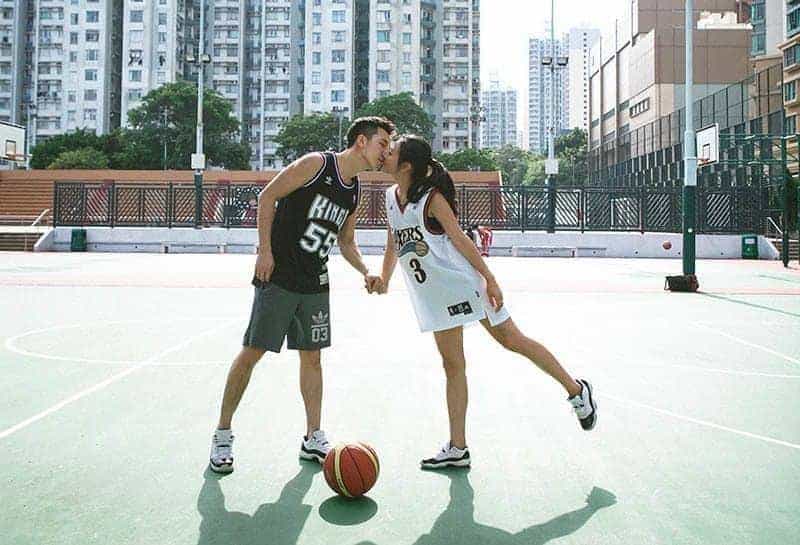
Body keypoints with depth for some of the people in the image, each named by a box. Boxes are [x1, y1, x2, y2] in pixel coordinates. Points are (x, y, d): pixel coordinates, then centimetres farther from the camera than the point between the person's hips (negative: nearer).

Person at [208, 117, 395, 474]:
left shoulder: (354, 191, 11)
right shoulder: (316, 164, -11)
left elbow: (346, 242, 20)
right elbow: (267, 196, -11)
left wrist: (365, 273, 3)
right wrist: (265, 250, -16)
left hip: (315, 282, 7)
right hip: (278, 274, -7)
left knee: (311, 356, 9)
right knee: (252, 351, -4)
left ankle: (313, 438, 18)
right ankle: (222, 435, 10)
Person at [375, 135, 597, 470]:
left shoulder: (431, 197, -13)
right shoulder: (391, 198, 7)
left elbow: (459, 238, -14)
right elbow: (393, 242, 19)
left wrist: (489, 279, -15)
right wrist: (384, 278, 17)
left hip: (462, 282, -7)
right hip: (434, 296, 7)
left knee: (512, 339, 1)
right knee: (452, 365, 7)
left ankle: (576, 390, 20)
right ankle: (457, 449, 12)